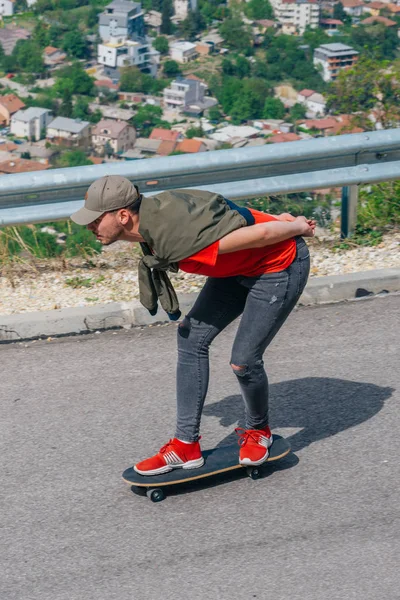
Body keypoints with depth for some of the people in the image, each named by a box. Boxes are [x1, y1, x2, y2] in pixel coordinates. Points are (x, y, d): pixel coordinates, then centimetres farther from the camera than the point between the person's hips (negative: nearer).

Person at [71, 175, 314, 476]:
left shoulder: (174, 240, -36)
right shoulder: (151, 209, -8)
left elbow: (259, 234, -27)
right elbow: (228, 213, 1)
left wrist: (298, 228, -8)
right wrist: (289, 220, 5)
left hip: (281, 266, -9)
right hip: (241, 266, 10)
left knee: (243, 361, -8)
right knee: (191, 338, 3)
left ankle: (258, 430, 24)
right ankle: (186, 446, 9)